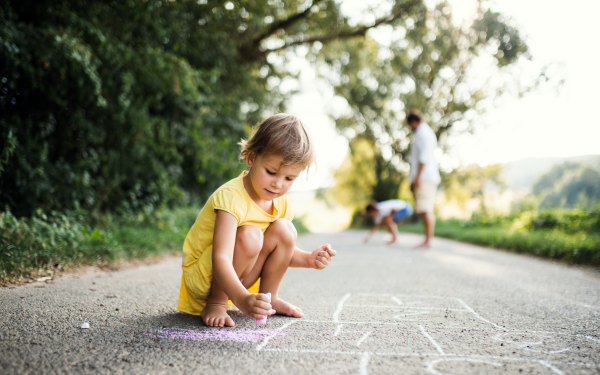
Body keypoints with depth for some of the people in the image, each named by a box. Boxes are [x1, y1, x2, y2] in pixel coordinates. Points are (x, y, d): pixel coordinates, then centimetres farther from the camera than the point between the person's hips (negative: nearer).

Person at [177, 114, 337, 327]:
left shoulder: (281, 203, -4)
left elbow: (281, 252, 12)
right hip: (202, 278, -7)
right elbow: (220, 259, -39)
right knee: (249, 236, -32)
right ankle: (215, 302, -15)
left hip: (240, 276, 7)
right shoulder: (231, 197, -29)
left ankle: (269, 298, 3)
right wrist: (241, 299, -54)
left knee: (284, 230, -12)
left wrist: (308, 259, -9)